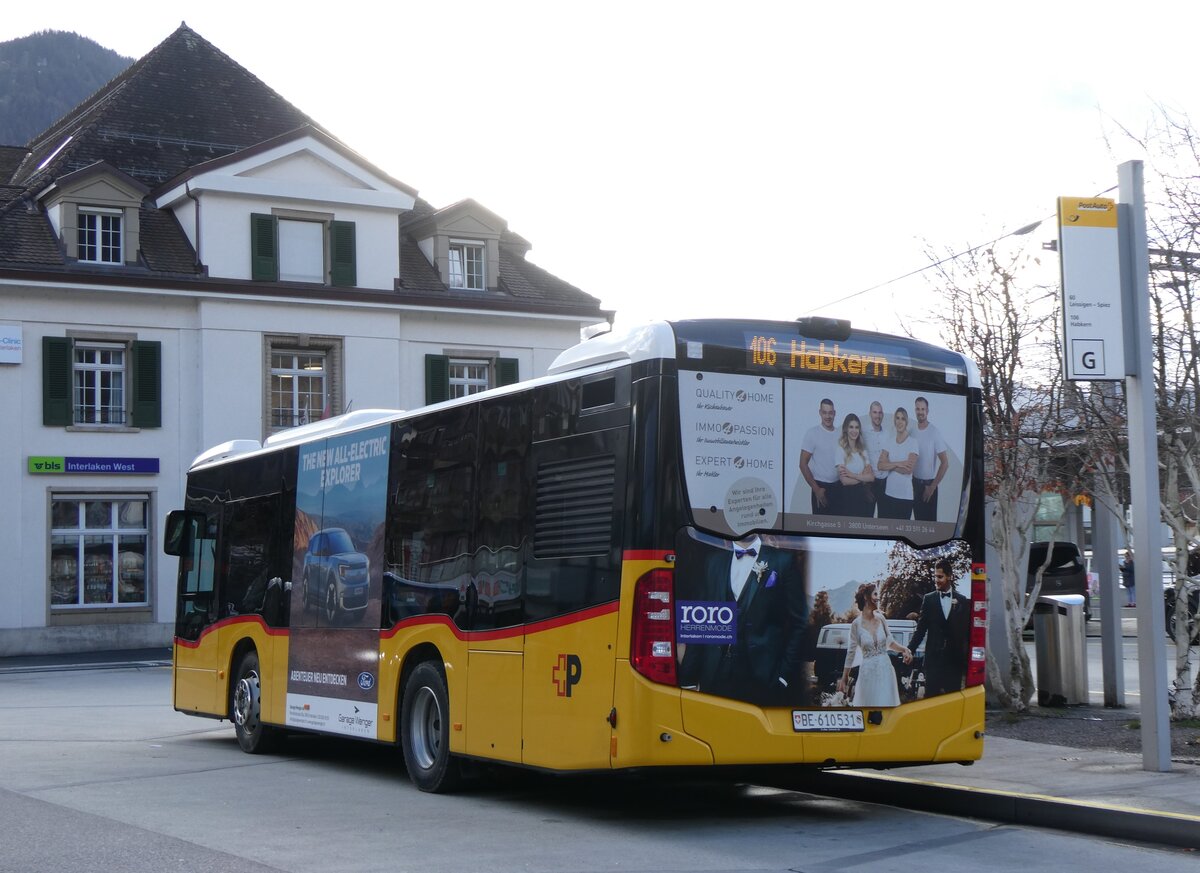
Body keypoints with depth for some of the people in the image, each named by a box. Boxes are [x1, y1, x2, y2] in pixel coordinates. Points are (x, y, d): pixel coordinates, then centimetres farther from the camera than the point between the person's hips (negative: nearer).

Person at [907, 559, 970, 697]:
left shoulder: (962, 601, 5)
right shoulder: (929, 599, 5)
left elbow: (967, 630, 6)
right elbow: (921, 628, 3)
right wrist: (910, 650, -6)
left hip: (955, 658, 0)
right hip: (933, 656, 0)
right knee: (931, 694, -1)